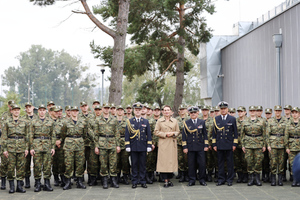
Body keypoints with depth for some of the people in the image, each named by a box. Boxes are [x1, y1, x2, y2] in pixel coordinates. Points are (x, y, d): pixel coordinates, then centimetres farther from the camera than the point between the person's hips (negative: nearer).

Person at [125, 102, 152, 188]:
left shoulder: (146, 121, 8)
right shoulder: (129, 121, 5)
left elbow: (149, 134, 7)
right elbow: (127, 134, 4)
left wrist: (149, 146, 1)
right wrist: (127, 146, -3)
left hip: (143, 147, 1)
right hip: (133, 147, -1)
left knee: (143, 165, 4)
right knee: (134, 165, 3)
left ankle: (143, 181, 11)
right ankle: (134, 182, 9)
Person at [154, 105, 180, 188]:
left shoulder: (175, 121, 10)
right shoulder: (159, 121, 4)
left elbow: (178, 132, 13)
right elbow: (156, 132, 1)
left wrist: (173, 133, -8)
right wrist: (165, 134, -10)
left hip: (172, 144, 2)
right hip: (163, 144, -2)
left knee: (171, 161, 1)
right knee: (163, 161, -6)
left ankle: (169, 179, 13)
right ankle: (165, 180, -2)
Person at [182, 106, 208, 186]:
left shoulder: (202, 122, 8)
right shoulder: (186, 123, 4)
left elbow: (205, 134, 10)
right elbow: (184, 135, 4)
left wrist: (206, 145, 4)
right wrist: (184, 147, -2)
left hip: (200, 147, 1)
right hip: (190, 147, -1)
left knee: (202, 163, 0)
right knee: (191, 164, 2)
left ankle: (202, 180, 10)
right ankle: (192, 180, 11)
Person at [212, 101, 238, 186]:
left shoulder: (232, 119, 3)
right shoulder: (216, 119, 8)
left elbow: (235, 132, 4)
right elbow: (214, 132, 9)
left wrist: (234, 144, -2)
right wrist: (214, 144, 4)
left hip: (229, 145, -2)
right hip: (219, 145, 2)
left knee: (230, 163, 2)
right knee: (220, 163, 5)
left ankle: (230, 179, 10)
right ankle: (221, 179, 12)